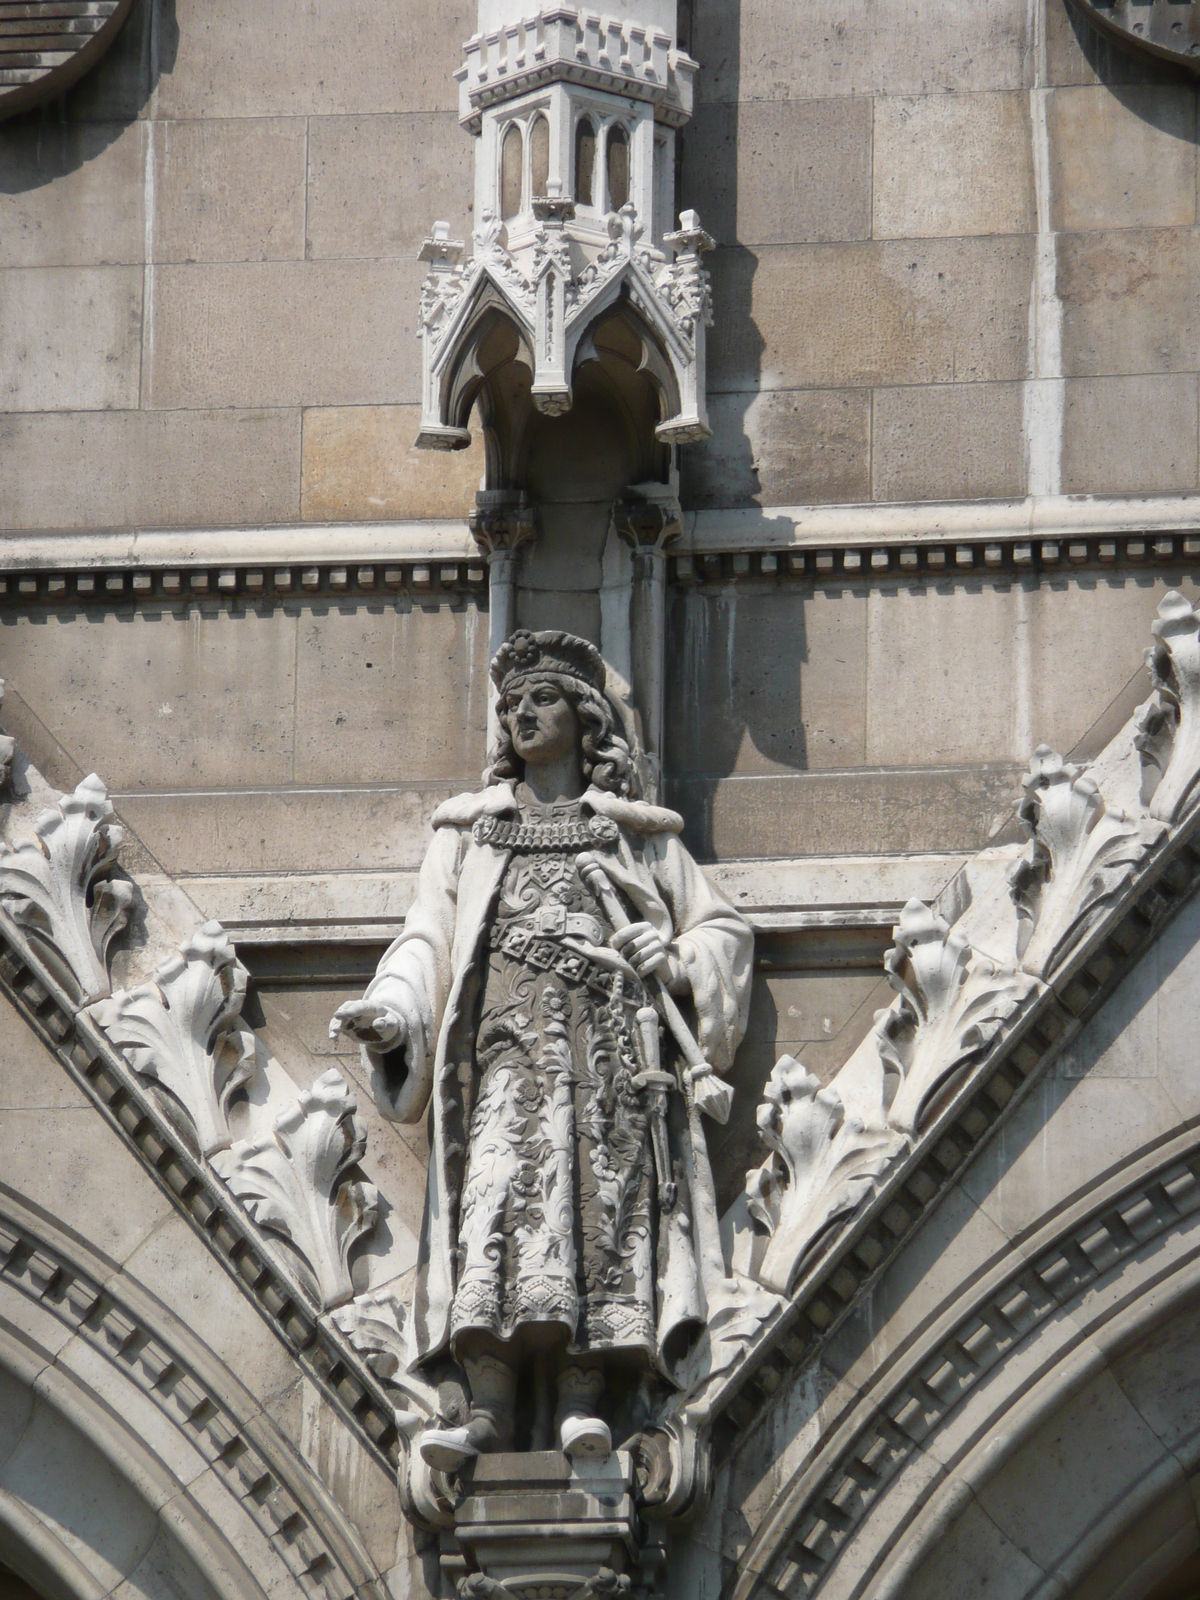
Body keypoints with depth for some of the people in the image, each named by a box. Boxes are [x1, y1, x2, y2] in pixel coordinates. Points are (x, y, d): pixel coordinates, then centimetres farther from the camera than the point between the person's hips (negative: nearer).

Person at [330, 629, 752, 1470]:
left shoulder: (636, 830, 24)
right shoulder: (470, 828, 28)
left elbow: (723, 927, 22)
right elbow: (429, 936, 17)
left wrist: (677, 963, -1)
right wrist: (391, 1010, -3)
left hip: (604, 1022, 0)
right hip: (506, 1019, 0)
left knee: (598, 1181, -18)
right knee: (500, 1179, -20)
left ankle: (584, 1398, -28)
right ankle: (490, 1404, -32)